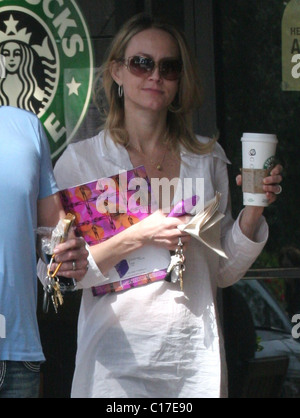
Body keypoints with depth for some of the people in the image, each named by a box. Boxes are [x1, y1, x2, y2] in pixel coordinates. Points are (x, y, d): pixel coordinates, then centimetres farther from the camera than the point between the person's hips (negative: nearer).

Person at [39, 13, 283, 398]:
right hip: (118, 354, -3)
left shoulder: (208, 159, 9)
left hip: (196, 357, 3)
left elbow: (222, 272, 12)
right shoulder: (80, 160, -1)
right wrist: (137, 238, -17)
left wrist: (253, 211, -3)